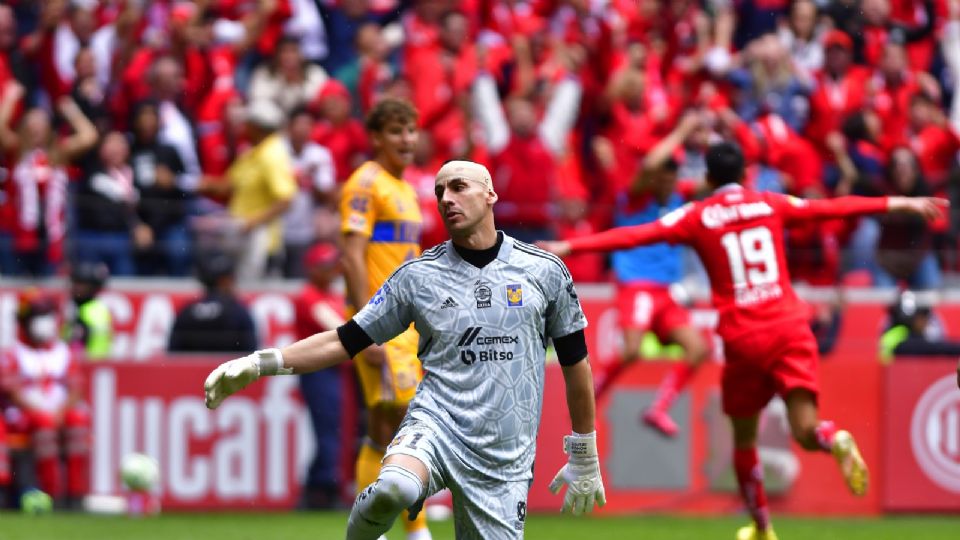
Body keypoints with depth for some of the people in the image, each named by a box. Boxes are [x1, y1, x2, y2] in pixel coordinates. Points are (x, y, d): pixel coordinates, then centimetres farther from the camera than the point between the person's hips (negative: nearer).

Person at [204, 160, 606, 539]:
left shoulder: (546, 271, 6)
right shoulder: (418, 275, 6)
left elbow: (574, 361, 14)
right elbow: (346, 341, 9)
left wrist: (584, 459, 17)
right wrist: (260, 364, -1)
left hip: (505, 460, 2)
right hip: (437, 424, -2)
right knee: (394, 487, -34)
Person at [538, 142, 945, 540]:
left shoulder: (697, 217, 4)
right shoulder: (771, 205, 10)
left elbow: (634, 236, -4)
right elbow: (835, 208, 16)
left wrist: (569, 247, -3)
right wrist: (900, 204, 25)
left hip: (743, 338, -1)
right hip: (790, 327, 1)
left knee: (744, 438, 17)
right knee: (805, 430, -6)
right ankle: (835, 440, -40)